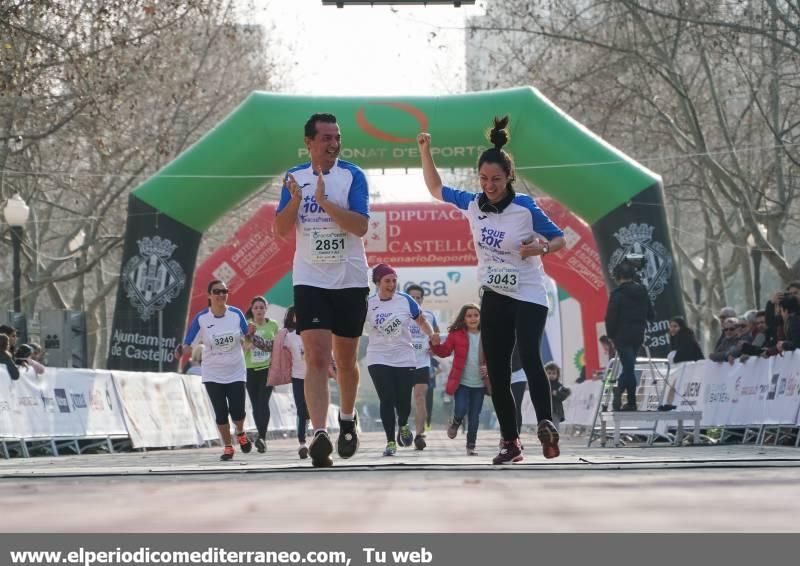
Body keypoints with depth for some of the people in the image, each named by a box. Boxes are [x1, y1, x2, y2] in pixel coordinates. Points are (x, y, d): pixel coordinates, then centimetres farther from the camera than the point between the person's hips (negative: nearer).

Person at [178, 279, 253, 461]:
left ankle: (241, 434, 29)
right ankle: (228, 447, 17)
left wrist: (251, 334, -17)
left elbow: (246, 336, 6)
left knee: (237, 411, -5)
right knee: (221, 413, -2)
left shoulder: (236, 314, -5)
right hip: (213, 375, 0)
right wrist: (182, 350, -32)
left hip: (236, 373, 0)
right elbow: (188, 344, -9)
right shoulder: (201, 318, -9)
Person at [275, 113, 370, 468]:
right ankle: (319, 434, -23)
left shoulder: (352, 176, -4)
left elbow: (361, 226, -15)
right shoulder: (295, 177, 5)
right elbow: (281, 229, 1)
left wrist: (324, 201, -24)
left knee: (345, 360, 11)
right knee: (317, 358, -14)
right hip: (310, 281, 0)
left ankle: (347, 421, 35)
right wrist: (295, 199, -16)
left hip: (350, 280, 0)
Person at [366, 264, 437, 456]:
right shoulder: (368, 304, -4)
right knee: (387, 401, -9)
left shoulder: (406, 301, -2)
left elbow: (421, 321, 9)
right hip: (379, 359, -1)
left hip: (405, 359, 1)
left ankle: (403, 426, 35)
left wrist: (431, 334, -8)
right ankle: (390, 442, 3)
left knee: (403, 401, 1)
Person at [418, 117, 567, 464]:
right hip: (493, 297, 5)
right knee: (497, 372, 5)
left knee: (529, 357, -29)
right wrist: (425, 151, 4)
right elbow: (436, 189, 14)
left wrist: (543, 247, -27)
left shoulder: (525, 207, -15)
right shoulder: (472, 204, -1)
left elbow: (560, 239, -6)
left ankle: (546, 424, -25)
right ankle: (510, 443, 14)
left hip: (529, 296, -5)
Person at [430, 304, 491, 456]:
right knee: (460, 410, -16)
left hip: (479, 384, 2)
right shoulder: (456, 334, -2)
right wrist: (435, 343, -19)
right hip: (461, 382, -2)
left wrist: (488, 367, -8)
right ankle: (455, 423, 19)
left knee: (474, 417, 5)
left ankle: (471, 446, 18)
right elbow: (444, 351, 0)